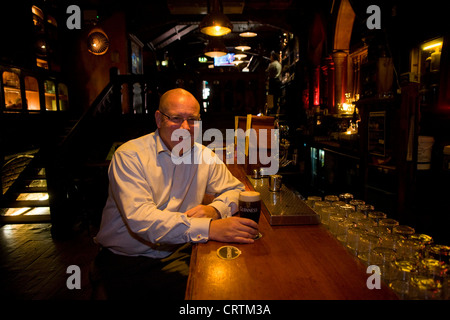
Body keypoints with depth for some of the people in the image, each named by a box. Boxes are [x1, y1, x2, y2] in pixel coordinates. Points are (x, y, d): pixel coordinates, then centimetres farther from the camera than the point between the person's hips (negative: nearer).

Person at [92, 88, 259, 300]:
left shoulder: (204, 156, 3)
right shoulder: (129, 156, -12)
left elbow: (235, 189, 10)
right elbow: (139, 218, -24)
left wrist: (215, 210, -14)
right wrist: (209, 228, -33)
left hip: (178, 255, 3)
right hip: (124, 260, -2)